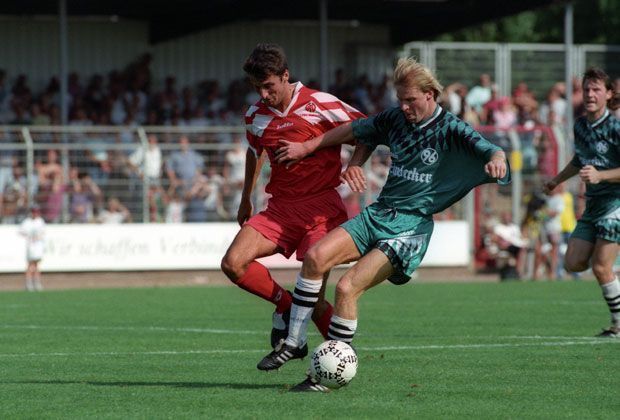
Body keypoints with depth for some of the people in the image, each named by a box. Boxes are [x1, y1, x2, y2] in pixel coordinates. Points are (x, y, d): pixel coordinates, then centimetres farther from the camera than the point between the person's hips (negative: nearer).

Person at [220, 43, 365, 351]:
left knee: (314, 300, -15)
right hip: (280, 207, 5)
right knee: (233, 263, -16)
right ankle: (286, 305, 6)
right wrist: (245, 199, 34)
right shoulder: (256, 117, 7)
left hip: (321, 206, -5)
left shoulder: (318, 104, -9)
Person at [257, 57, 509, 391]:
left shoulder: (451, 131, -7)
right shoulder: (396, 119, 9)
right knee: (315, 256, -18)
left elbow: (491, 152, -18)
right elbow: (356, 130, 24)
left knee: (347, 287, -20)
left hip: (410, 228, -6)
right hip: (377, 214, 6)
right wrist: (307, 148, 24)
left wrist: (495, 160, -43)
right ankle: (294, 343, -6)